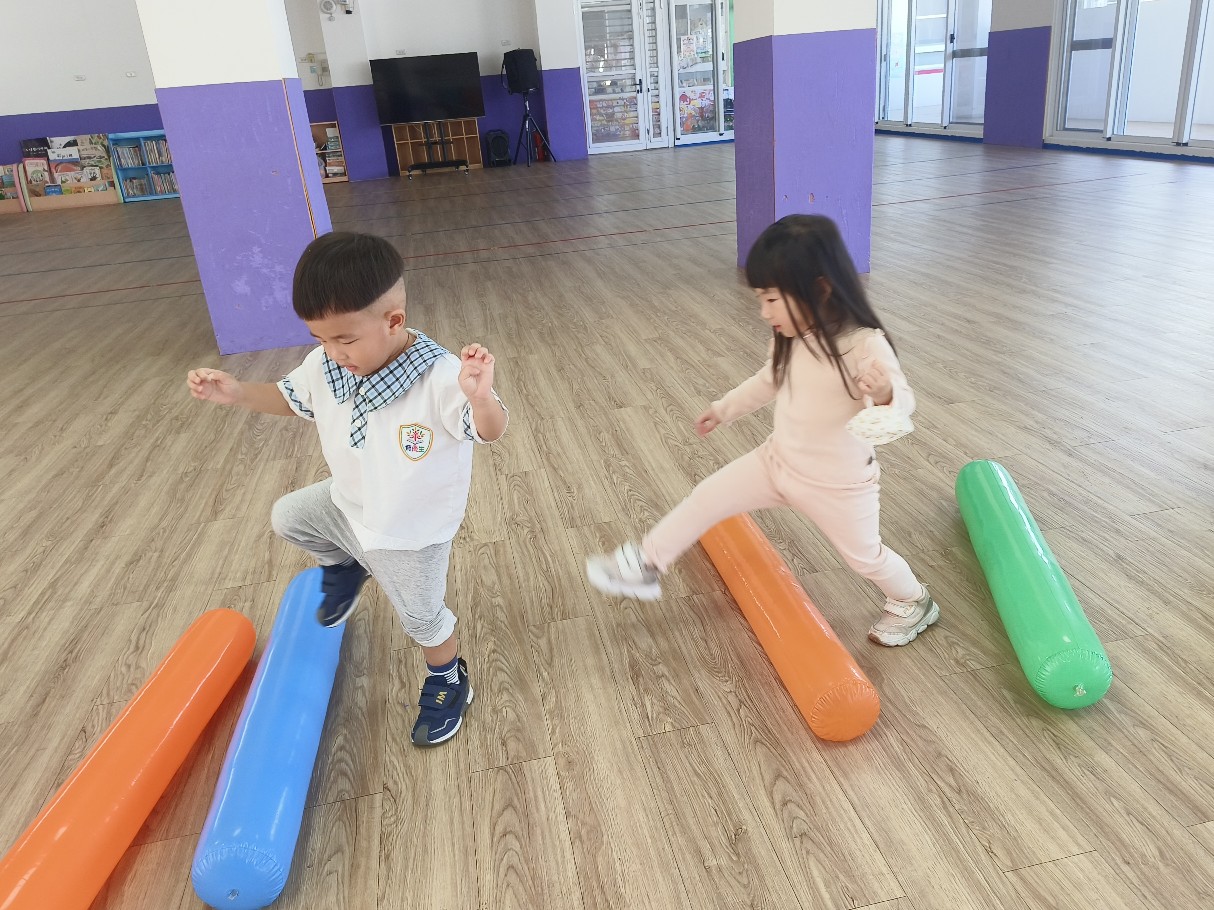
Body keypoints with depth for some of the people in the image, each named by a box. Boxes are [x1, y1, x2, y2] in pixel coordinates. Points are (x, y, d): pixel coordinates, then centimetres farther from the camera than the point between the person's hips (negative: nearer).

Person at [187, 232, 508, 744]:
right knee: (287, 517, 23)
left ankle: (449, 683, 43)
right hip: (347, 504, 6)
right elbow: (291, 398, 6)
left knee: (421, 618, 12)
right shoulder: (326, 367, -15)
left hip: (411, 533, -6)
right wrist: (237, 393, -11)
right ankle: (344, 566, 47)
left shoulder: (439, 377, -35)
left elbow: (491, 432, -35)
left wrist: (480, 397, -58)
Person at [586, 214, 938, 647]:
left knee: (864, 555, 16)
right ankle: (645, 566, 20)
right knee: (706, 499, 5)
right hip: (777, 461, 6)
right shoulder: (791, 337, -8)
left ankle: (914, 602, 47)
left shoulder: (864, 344, -29)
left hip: (839, 484, -6)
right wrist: (724, 409, 21)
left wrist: (884, 393, -55)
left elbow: (902, 402, -31)